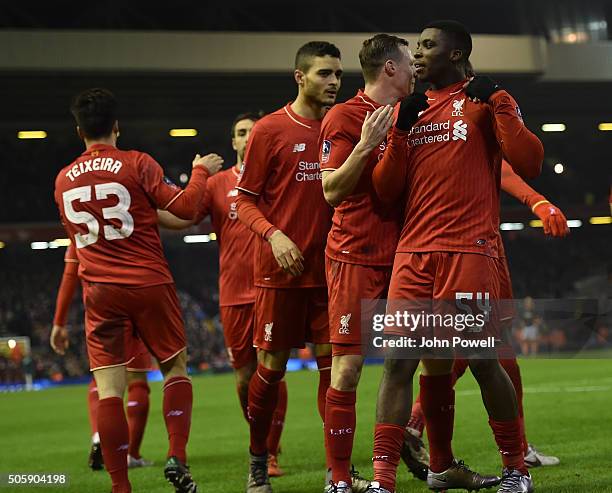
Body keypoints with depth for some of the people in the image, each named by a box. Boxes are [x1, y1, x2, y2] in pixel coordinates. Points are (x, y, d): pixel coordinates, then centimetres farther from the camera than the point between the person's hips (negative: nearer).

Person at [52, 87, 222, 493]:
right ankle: (177, 457, -1)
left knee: (109, 390, 0)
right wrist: (201, 171, 8)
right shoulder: (137, 164, -5)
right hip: (149, 284, -2)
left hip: (99, 292, 2)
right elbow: (185, 208, -7)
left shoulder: (63, 180, 10)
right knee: (176, 367, 15)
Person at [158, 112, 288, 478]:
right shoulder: (219, 184, 6)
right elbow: (181, 218, -1)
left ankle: (270, 453, 2)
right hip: (234, 295, 2)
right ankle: (262, 443, 28)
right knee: (245, 376, 8)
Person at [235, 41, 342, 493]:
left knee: (333, 363, 0)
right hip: (281, 269, -3)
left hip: (330, 268, 3)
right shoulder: (270, 130, -4)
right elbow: (244, 199, -2)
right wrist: (273, 235, -18)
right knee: (271, 366, 3)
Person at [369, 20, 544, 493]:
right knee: (399, 361, -3)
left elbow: (530, 164, -7)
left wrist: (496, 104, -10)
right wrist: (401, 132, 2)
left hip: (468, 249, -4)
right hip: (414, 253, 5)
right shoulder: (410, 108, 18)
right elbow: (386, 191, 14)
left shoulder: (485, 99, 5)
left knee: (482, 360, -3)